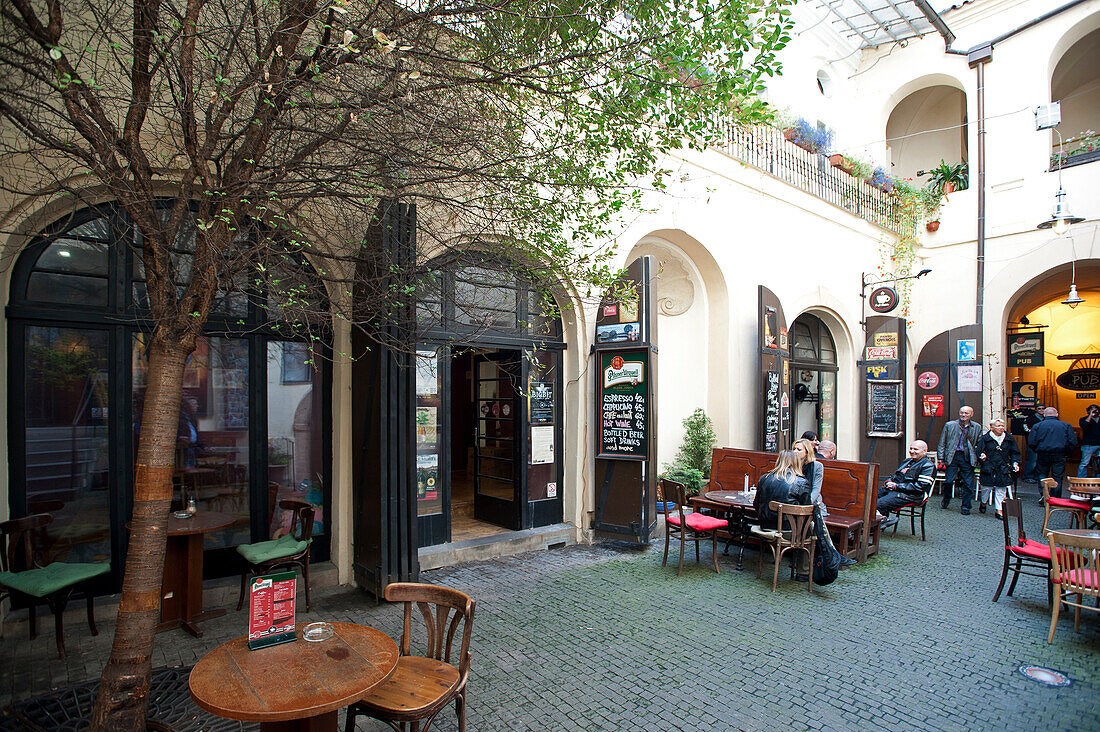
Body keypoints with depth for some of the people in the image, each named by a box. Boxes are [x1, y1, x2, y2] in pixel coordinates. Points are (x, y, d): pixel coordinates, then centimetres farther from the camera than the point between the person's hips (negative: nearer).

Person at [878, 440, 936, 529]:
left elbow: (921, 486, -15)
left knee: (878, 504, -28)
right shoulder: (908, 461, 22)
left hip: (908, 495, -9)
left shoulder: (928, 466, -4)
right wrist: (889, 481, 4)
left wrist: (897, 486, -16)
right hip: (892, 488, 9)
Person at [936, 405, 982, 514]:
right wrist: (941, 458, 2)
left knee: (968, 484, 1)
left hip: (968, 458, 1)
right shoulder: (949, 425, 5)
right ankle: (946, 500, 21)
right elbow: (942, 443, 7)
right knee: (948, 481, -4)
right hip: (952, 456, -1)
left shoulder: (977, 428, 10)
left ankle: (965, 507, 15)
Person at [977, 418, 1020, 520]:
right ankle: (983, 502, 30)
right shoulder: (985, 438, -1)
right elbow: (979, 451, 0)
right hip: (989, 468, -3)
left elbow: (1014, 453, 15)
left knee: (1001, 490, 2)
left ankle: (998, 510, 10)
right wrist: (982, 457, -20)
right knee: (986, 487, 4)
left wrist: (1015, 463, 1)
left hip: (1003, 469, 3)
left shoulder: (1009, 439, 9)